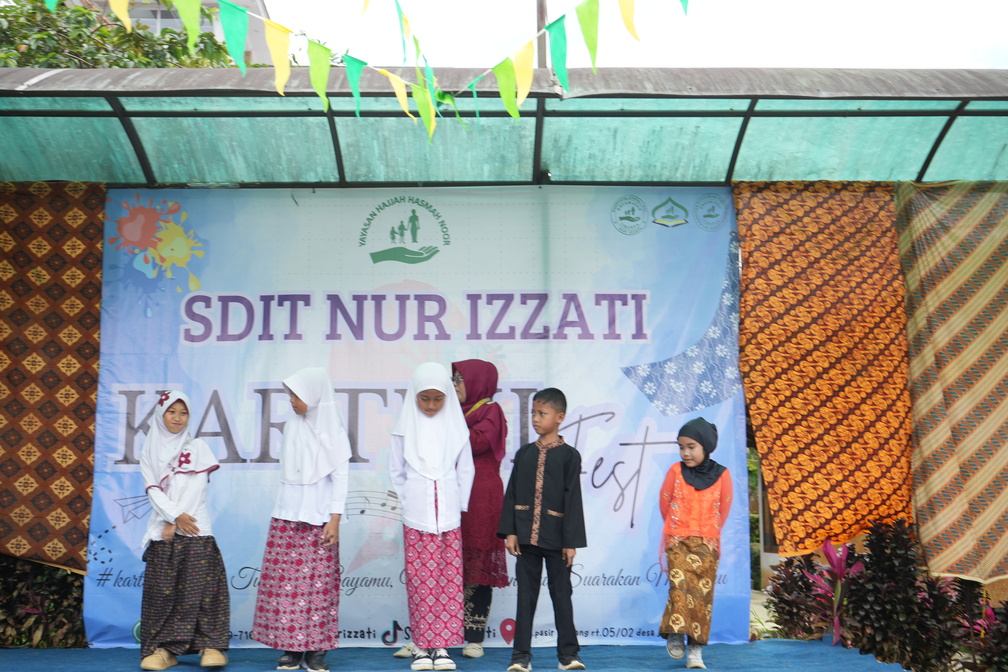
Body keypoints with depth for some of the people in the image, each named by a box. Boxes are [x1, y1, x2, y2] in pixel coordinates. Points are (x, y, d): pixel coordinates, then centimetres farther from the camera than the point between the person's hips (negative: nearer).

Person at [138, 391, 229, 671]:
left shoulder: (198, 448, 10)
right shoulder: (149, 452, 14)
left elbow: (197, 487, 0)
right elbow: (153, 490, 3)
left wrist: (175, 522, -8)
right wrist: (175, 516, -12)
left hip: (196, 530, -2)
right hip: (163, 529, 2)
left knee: (200, 588, -8)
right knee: (161, 591, -2)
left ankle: (211, 646, -6)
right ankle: (163, 649, 3)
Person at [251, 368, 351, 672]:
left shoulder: (331, 430, -3)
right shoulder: (292, 426, 8)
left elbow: (340, 476, -5)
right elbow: (286, 472, 14)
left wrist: (335, 519, -10)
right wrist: (284, 508, 14)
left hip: (319, 518, -4)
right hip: (287, 516, 4)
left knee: (319, 583, -1)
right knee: (285, 582, 1)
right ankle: (291, 647, 10)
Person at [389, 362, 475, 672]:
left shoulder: (456, 427, 5)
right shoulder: (405, 428, 4)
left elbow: (466, 471, 10)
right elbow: (396, 471, 11)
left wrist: (459, 506, 6)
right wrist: (409, 503, 7)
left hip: (450, 518, 1)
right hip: (416, 519, -1)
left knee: (449, 582, 0)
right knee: (419, 583, -1)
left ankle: (442, 646, 8)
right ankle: (421, 647, 7)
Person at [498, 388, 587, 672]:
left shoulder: (569, 455, -2)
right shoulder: (524, 454, 8)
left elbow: (573, 499, -5)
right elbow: (512, 493, 7)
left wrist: (571, 541, -8)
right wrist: (509, 531, 0)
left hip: (555, 538, -3)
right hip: (526, 535, 3)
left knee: (561, 593, 6)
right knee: (526, 594, 7)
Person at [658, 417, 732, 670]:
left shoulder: (721, 475, -3)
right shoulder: (676, 471, -2)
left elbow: (724, 508, 9)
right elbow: (664, 502, 9)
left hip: (708, 544, 0)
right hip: (678, 540, 0)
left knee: (703, 593, -2)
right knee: (680, 585, -17)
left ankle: (695, 649, 1)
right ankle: (675, 634, -10)